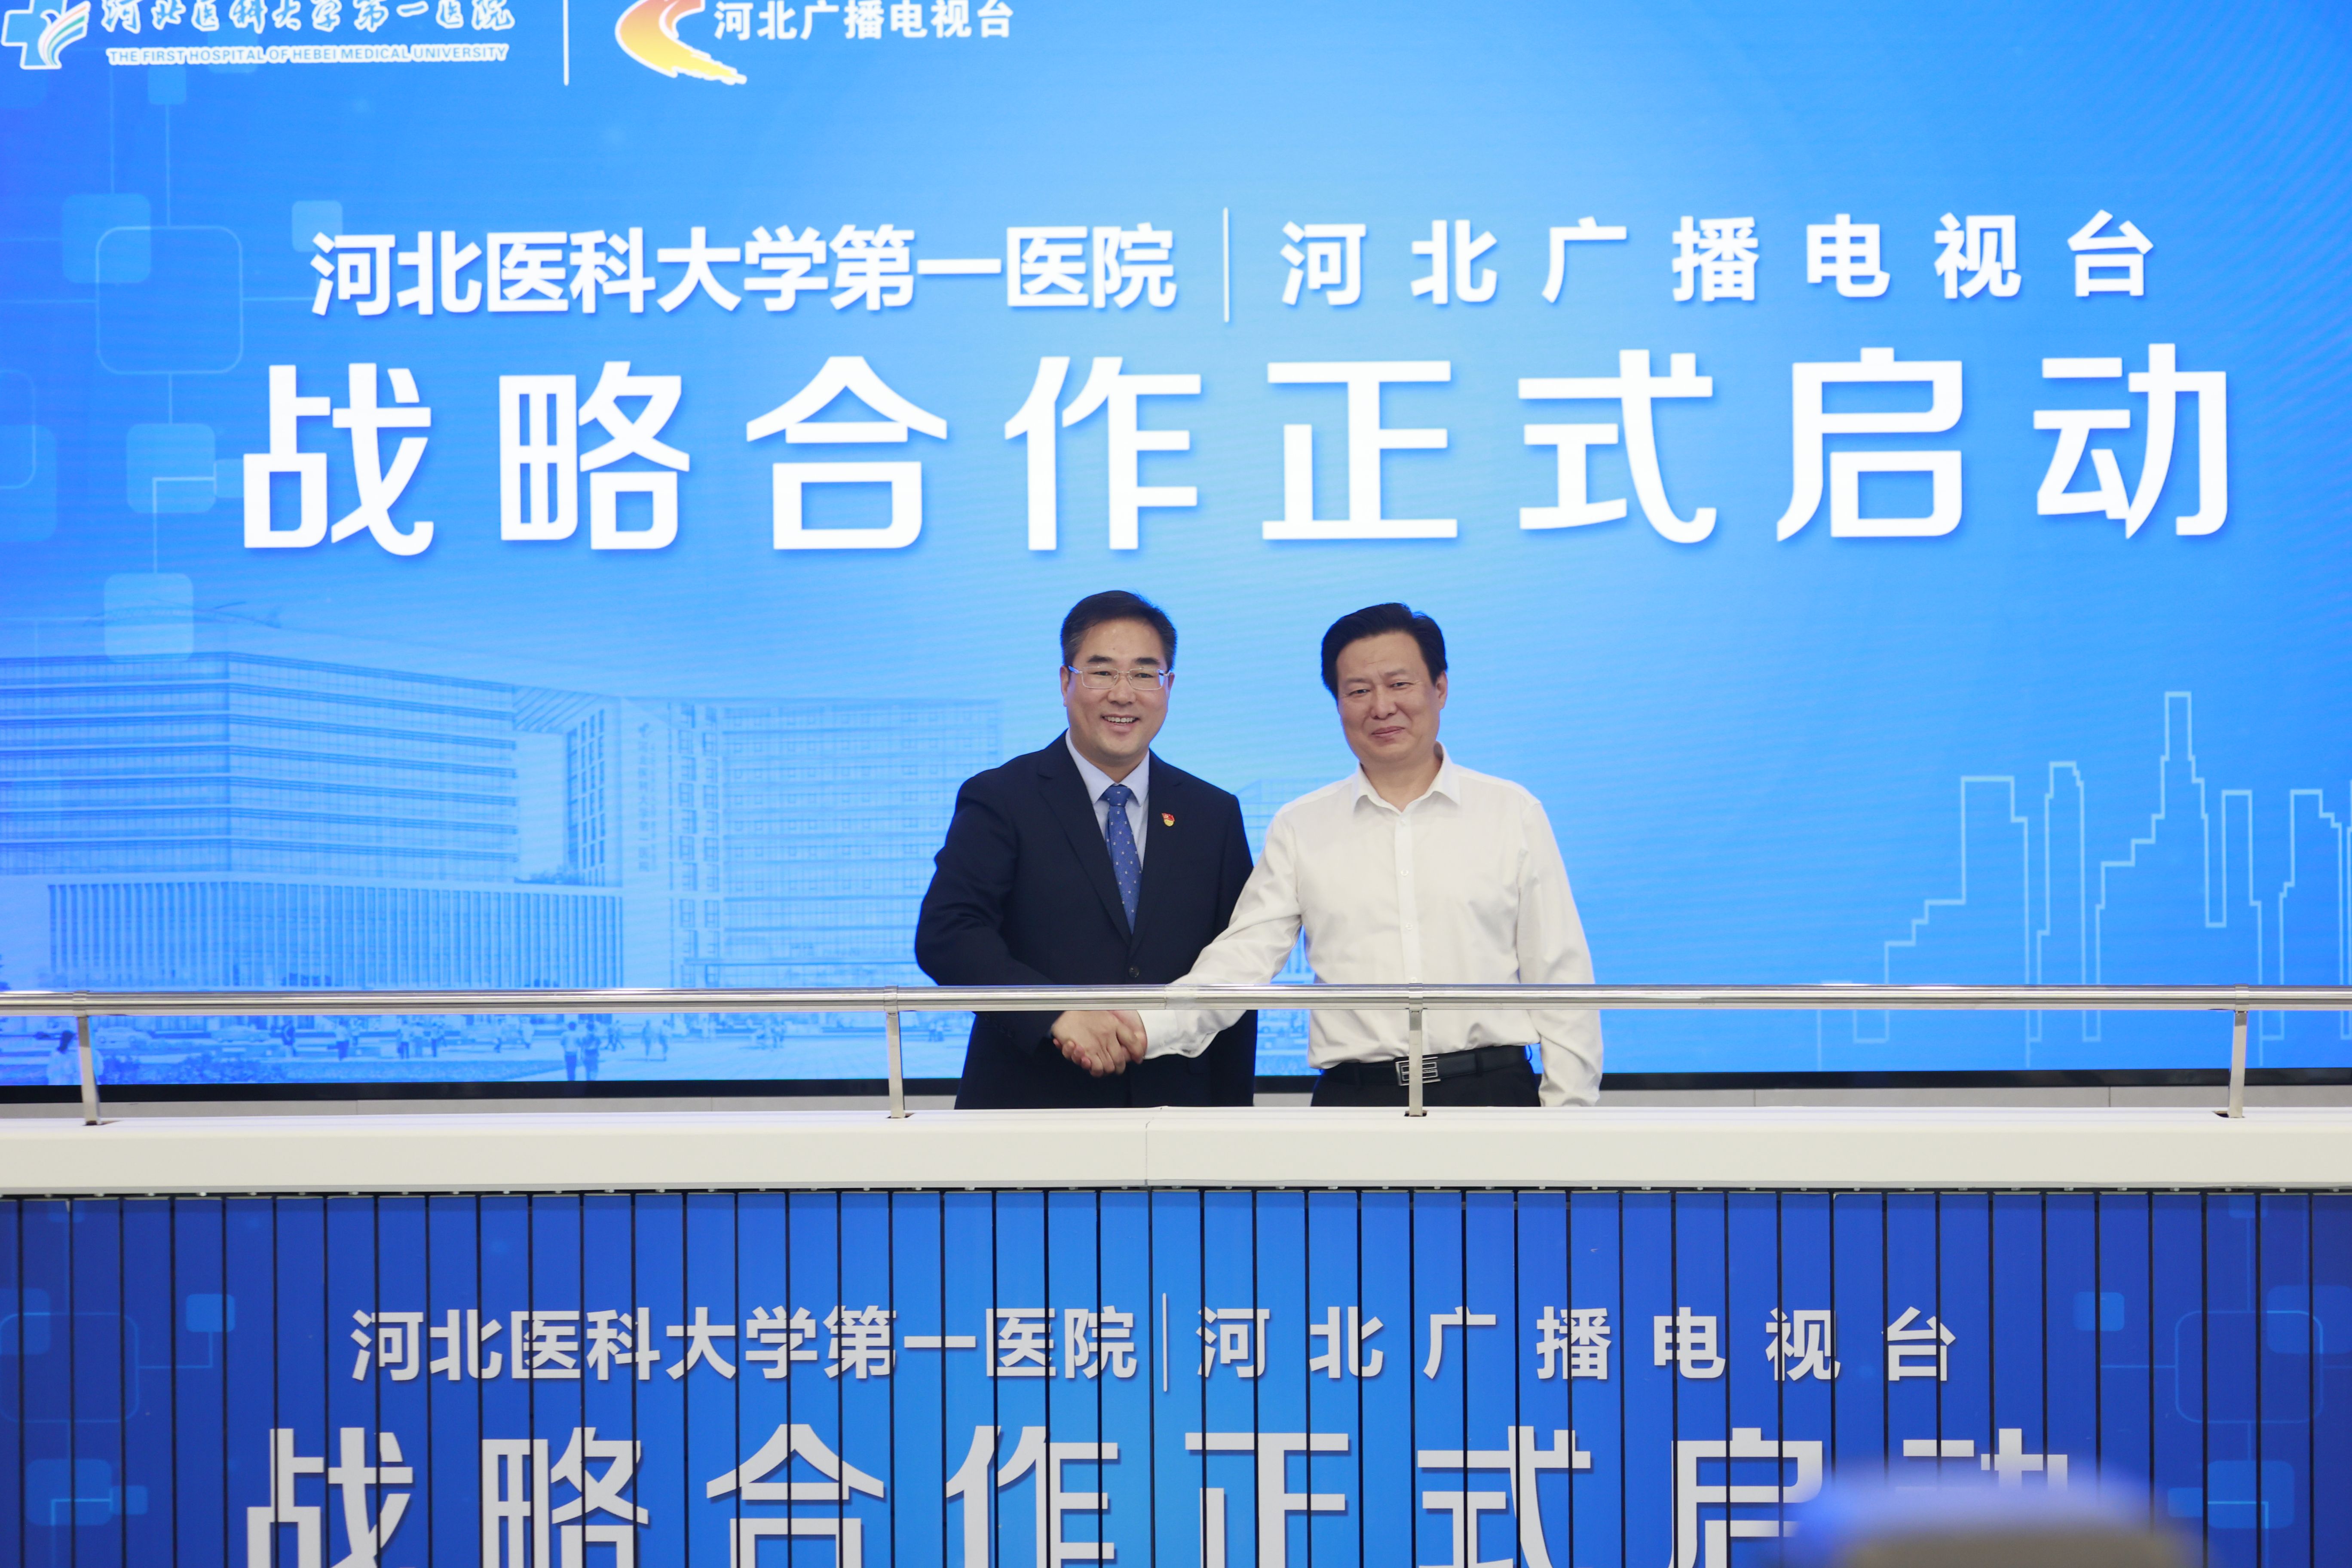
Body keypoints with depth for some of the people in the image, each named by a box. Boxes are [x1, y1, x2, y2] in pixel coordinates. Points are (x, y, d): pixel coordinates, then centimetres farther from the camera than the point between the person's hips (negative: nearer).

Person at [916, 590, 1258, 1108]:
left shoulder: (1215, 815, 12)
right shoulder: (999, 800, 3)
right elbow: (944, 935, -11)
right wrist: (1057, 1013, -24)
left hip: (1172, 1106, 3)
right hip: (1030, 1109, -3)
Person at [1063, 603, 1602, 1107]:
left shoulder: (1514, 813, 9)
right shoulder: (1300, 829, 12)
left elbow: (1560, 977, 8)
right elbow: (1242, 959, 4)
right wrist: (1149, 1028, -14)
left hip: (1492, 1095, 0)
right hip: (1354, 1100, 0)